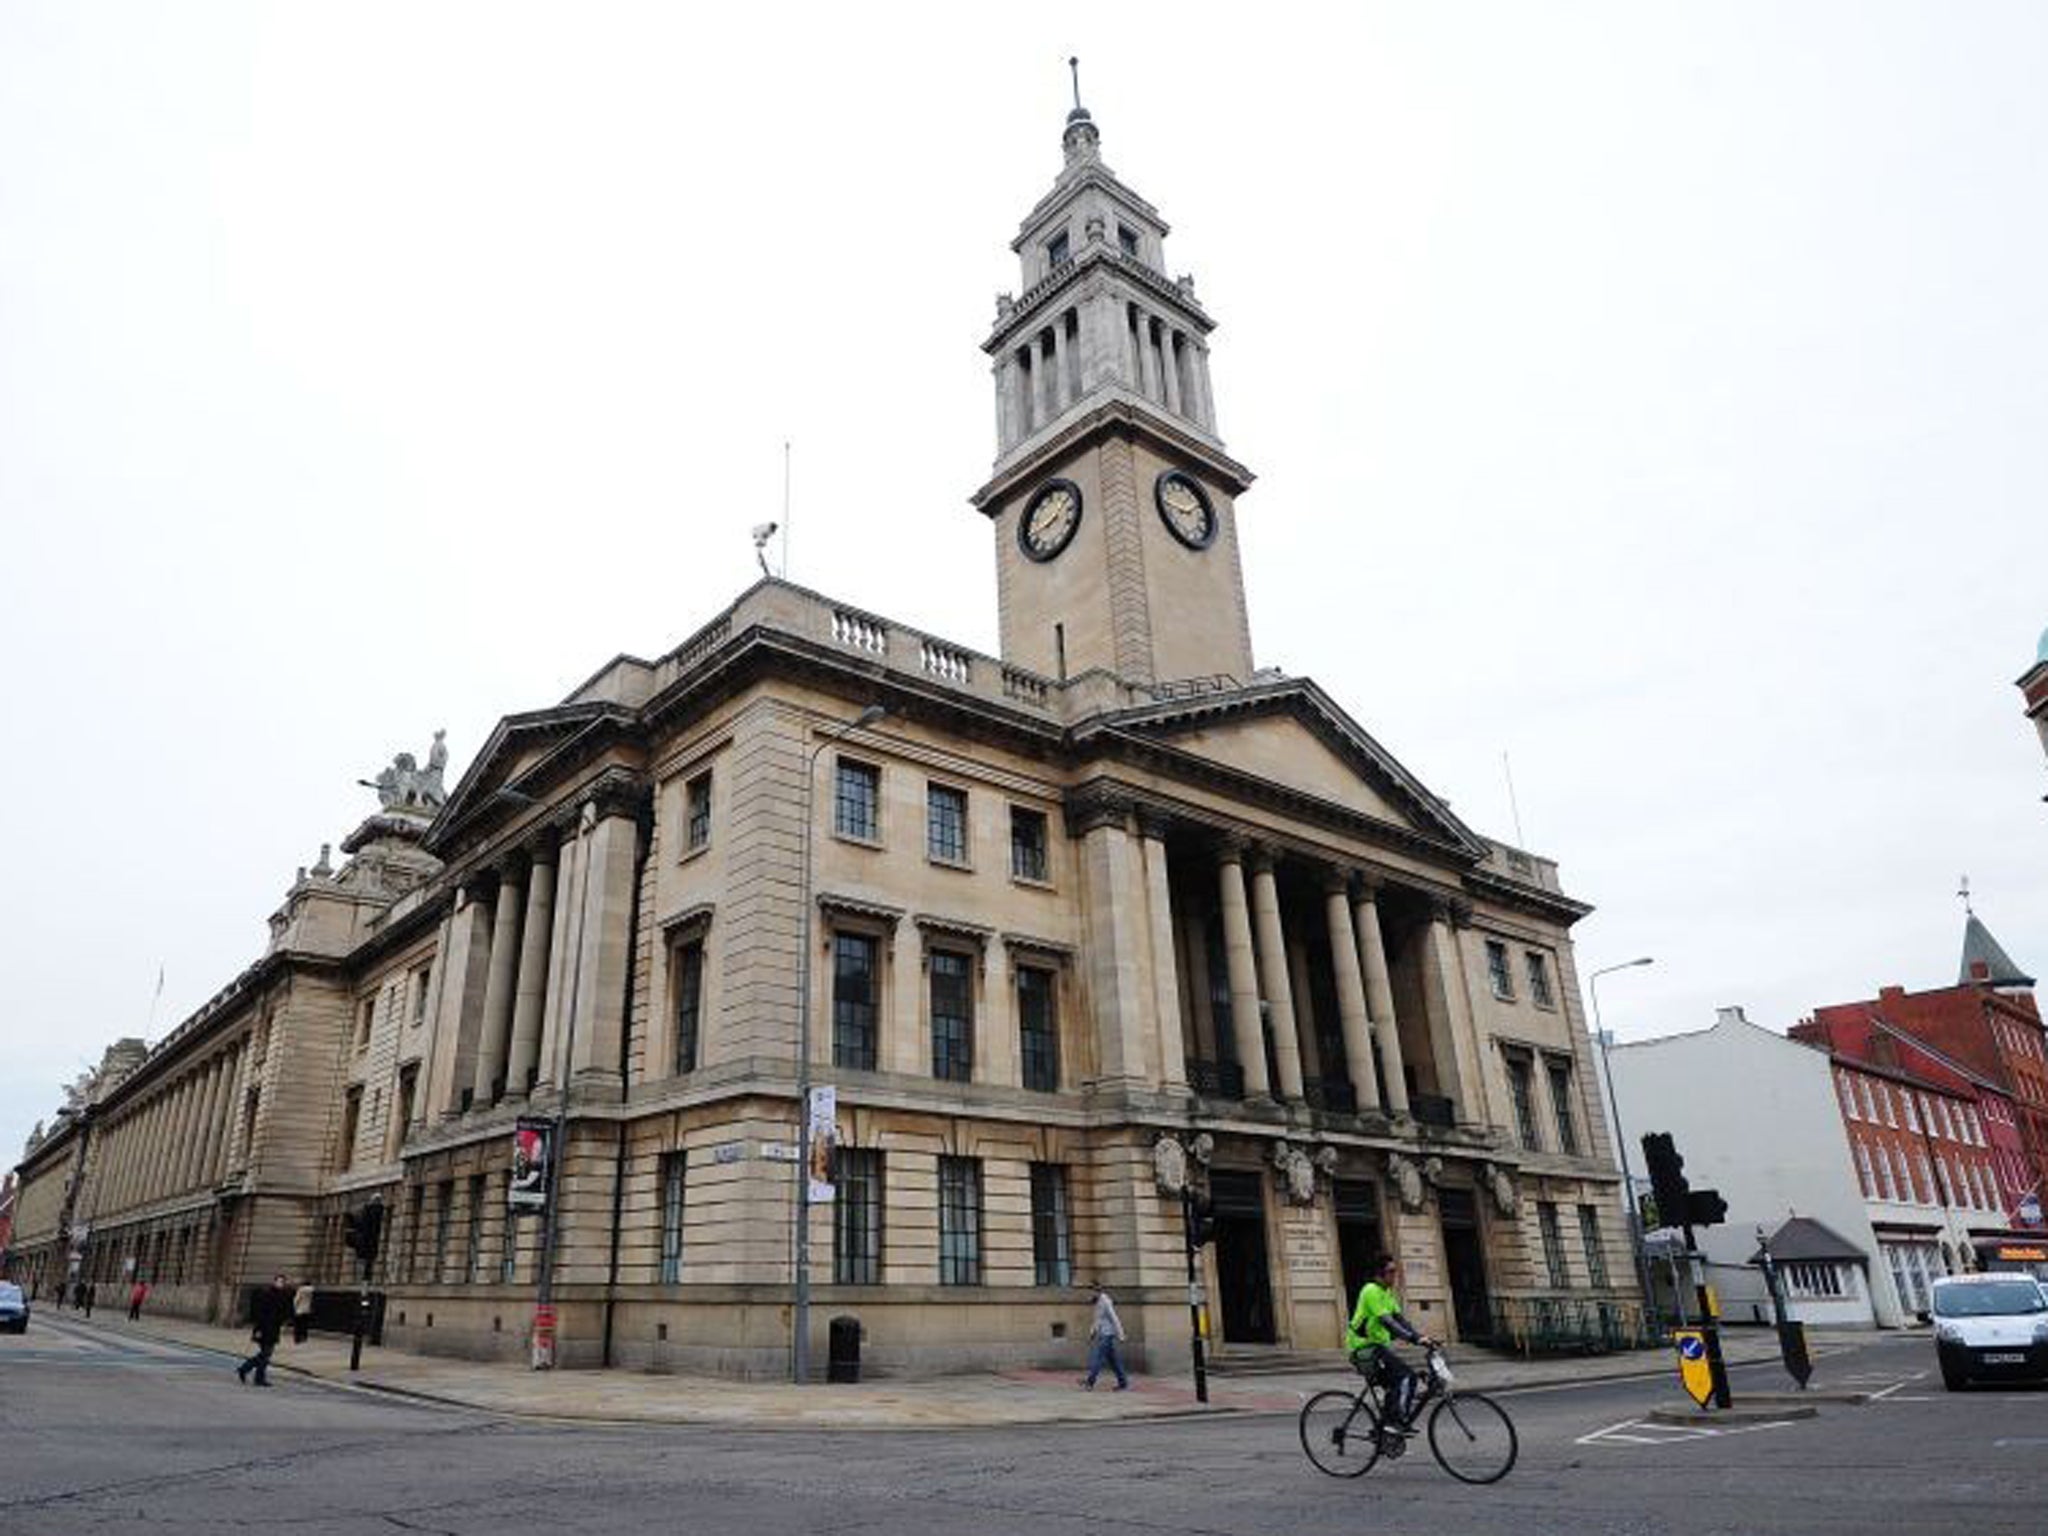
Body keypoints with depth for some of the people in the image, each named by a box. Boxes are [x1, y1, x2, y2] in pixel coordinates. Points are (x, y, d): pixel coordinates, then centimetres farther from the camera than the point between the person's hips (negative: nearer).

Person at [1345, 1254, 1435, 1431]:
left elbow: (1400, 1320, 11)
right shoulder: (1372, 1291, -16)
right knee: (1407, 1375, -19)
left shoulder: (1387, 1293, 15)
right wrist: (1414, 1338, -34)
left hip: (1379, 1346, 10)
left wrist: (1422, 1336, -2)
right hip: (1367, 1348, -10)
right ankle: (1401, 1422, -17)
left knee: (1395, 1386, 12)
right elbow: (1387, 1322, -27)